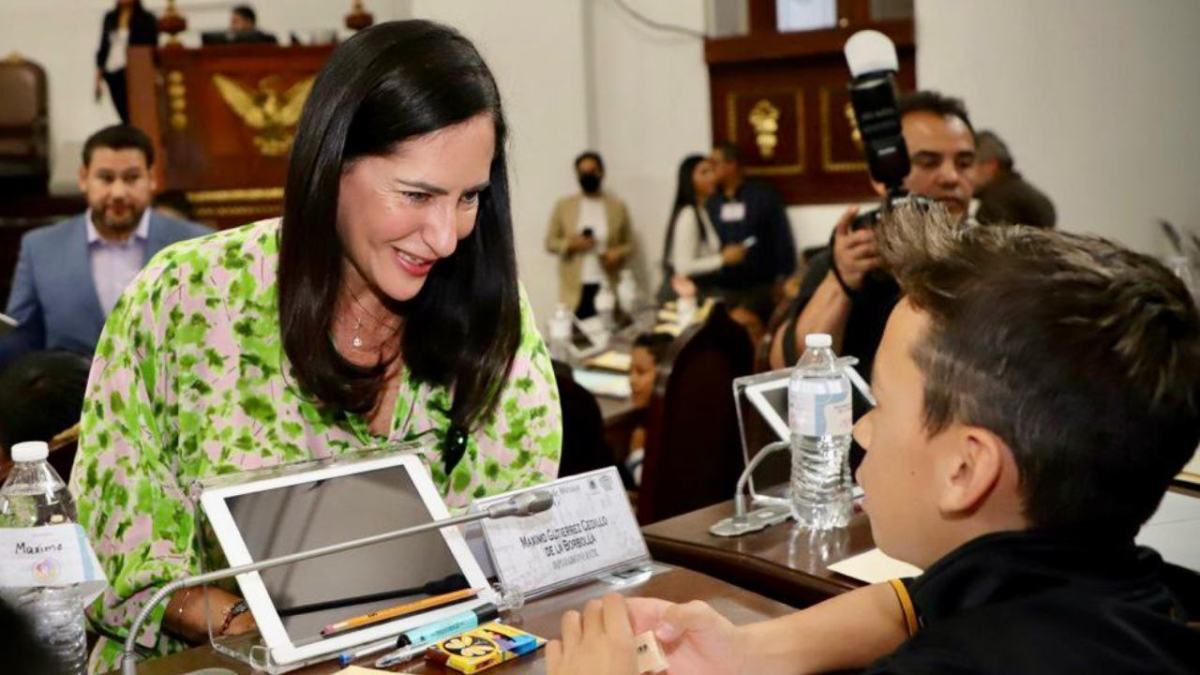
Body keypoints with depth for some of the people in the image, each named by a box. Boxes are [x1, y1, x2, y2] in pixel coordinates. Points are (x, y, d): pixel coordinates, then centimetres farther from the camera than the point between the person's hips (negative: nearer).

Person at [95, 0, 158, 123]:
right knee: (125, 118, 3)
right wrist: (98, 77, 11)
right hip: (112, 75, 5)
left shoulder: (146, 19, 0)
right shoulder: (110, 17, 14)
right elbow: (103, 47, 17)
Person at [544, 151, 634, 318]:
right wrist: (571, 244, -9)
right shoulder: (563, 205, 9)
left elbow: (629, 244, 12)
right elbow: (550, 242, 9)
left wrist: (619, 253, -9)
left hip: (608, 288, 0)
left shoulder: (618, 206, 9)